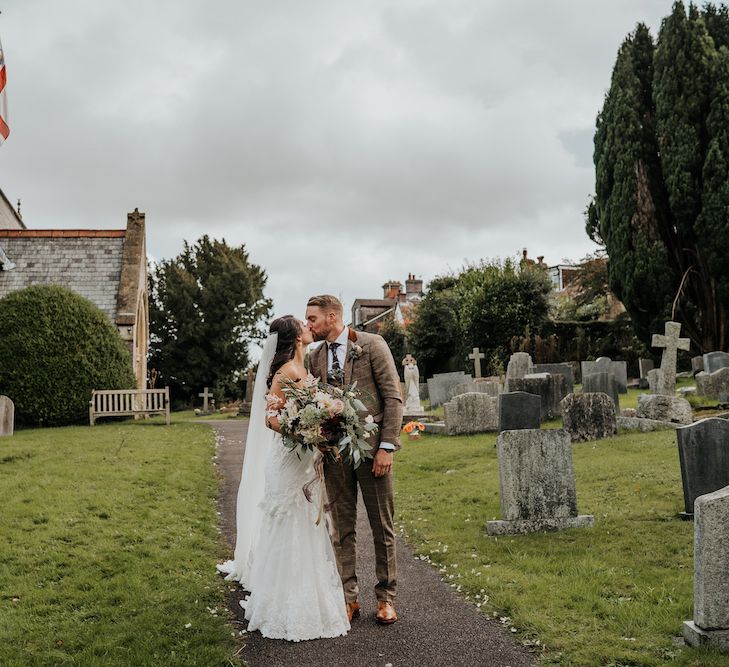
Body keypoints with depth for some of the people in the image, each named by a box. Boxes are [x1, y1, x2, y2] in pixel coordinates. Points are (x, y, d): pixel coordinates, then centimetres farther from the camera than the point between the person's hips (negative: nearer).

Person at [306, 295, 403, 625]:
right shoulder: (315, 357, 10)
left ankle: (386, 597, 19)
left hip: (371, 448, -4)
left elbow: (393, 397, -6)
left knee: (382, 526, 6)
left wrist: (387, 446, -11)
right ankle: (349, 598, 18)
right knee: (342, 528, 8)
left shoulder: (372, 345, -4)